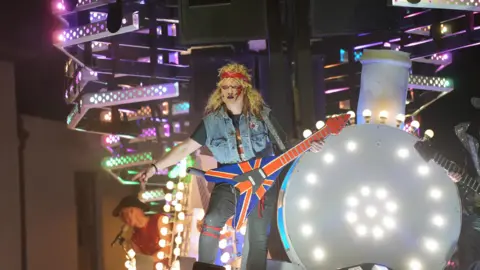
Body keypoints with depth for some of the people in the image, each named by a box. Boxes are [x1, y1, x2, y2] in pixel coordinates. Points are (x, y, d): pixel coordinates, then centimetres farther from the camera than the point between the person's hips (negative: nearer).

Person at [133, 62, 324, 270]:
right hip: (228, 183, 0)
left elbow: (284, 144, 2)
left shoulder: (262, 115, -3)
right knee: (211, 223, -21)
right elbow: (186, 148, -3)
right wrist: (155, 167, -10)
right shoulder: (212, 121, -2)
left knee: (258, 238, 2)